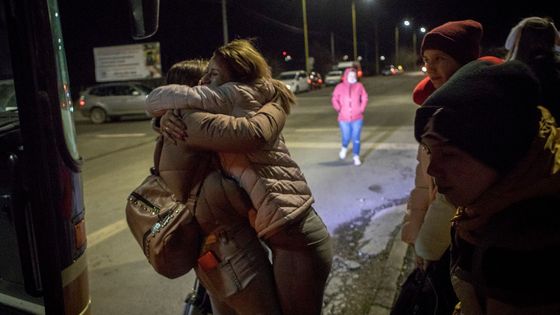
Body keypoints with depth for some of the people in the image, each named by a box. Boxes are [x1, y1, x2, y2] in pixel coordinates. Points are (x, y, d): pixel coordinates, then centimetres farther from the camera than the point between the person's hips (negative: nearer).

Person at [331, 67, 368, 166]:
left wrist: (361, 109, -1)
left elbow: (364, 98, 6)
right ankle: (344, 148, 42)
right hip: (344, 118, 0)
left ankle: (356, 156, 19)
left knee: (356, 138, 3)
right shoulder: (340, 87, -1)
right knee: (346, 137, 7)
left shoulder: (359, 86, -2)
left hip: (357, 118, 0)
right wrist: (338, 109, -5)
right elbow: (334, 99, 5)